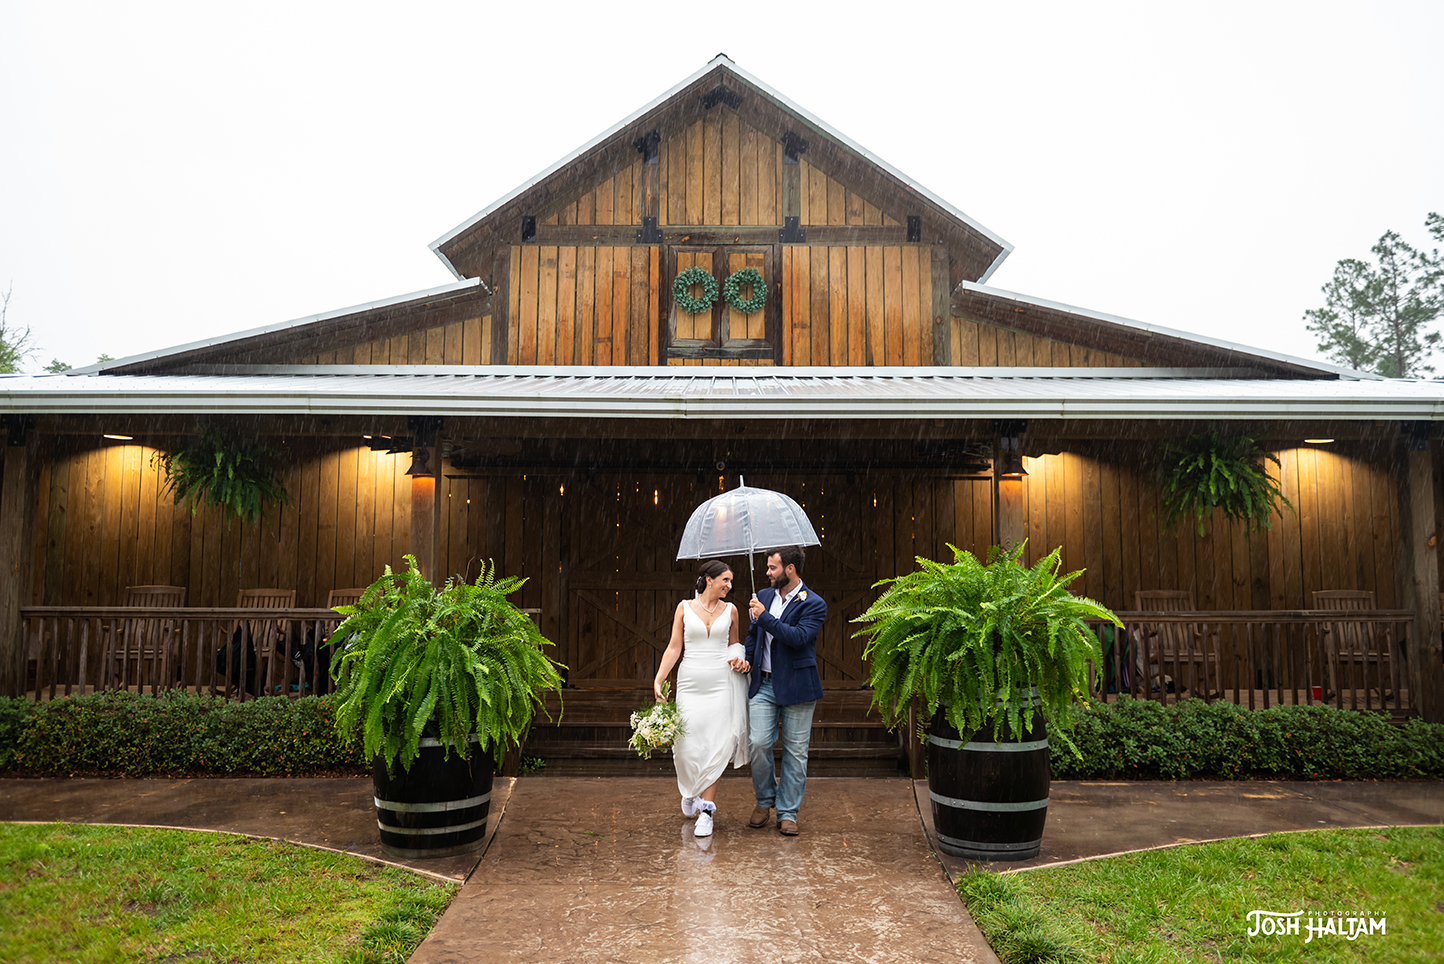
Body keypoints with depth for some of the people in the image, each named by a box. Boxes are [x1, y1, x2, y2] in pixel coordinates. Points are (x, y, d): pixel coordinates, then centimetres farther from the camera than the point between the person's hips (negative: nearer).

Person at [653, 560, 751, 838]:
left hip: (721, 683, 1)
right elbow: (674, 647, 1)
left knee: (716, 746, -5)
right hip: (691, 682, -1)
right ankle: (690, 792, 29)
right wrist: (658, 680, -7)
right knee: (688, 745, -1)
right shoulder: (684, 607, 2)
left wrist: (739, 659, 1)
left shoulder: (730, 610, 8)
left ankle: (706, 809, 1)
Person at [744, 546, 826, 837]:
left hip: (796, 686, -4)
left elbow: (799, 637, -23)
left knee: (795, 751, 3)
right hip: (763, 684, 4)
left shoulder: (814, 604, -8)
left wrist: (765, 617, -20)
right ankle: (764, 801, 19)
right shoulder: (764, 596, 10)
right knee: (757, 744, -4)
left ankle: (787, 813, 16)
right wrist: (747, 658, 8)